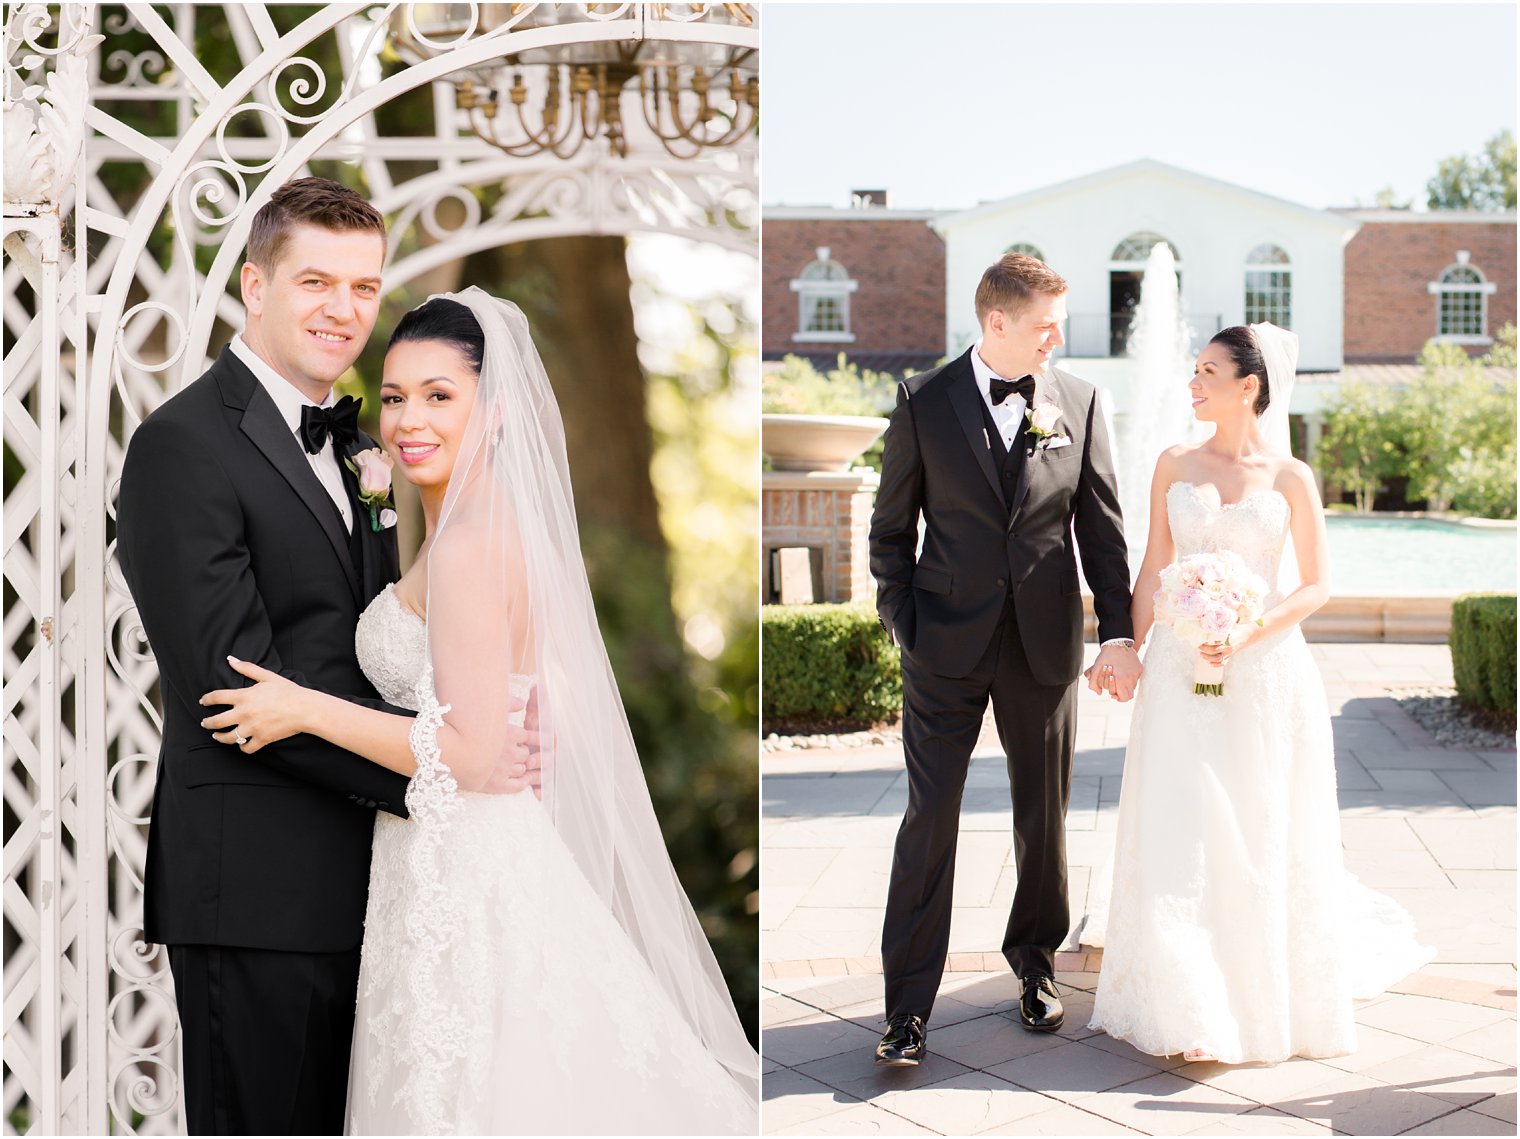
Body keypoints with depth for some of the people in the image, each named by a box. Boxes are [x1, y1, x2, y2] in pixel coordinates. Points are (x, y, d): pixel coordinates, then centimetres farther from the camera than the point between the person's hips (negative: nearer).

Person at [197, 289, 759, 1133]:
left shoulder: (467, 548, -20)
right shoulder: (497, 528, 9)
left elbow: (469, 752, -22)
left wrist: (304, 709, -16)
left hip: (463, 870, -10)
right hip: (465, 852, 10)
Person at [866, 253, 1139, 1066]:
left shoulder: (1078, 402, 3)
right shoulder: (923, 403, -3)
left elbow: (1101, 524, 4)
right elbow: (891, 529, 3)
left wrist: (1118, 632, -2)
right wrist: (904, 627, -3)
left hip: (1045, 642, 2)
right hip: (948, 645, -2)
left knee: (1044, 815, 13)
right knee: (930, 816, -2)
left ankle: (1035, 963, 34)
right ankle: (908, 1004, 6)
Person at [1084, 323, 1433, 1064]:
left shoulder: (1290, 477, -2)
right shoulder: (1174, 466, 5)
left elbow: (1315, 585, -1)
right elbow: (1152, 570, 7)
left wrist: (1250, 634, -15)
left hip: (1264, 671, -1)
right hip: (1180, 669, 2)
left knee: (1264, 832, 6)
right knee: (1180, 832, 0)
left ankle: (1272, 987, 26)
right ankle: (1187, 1001, 12)